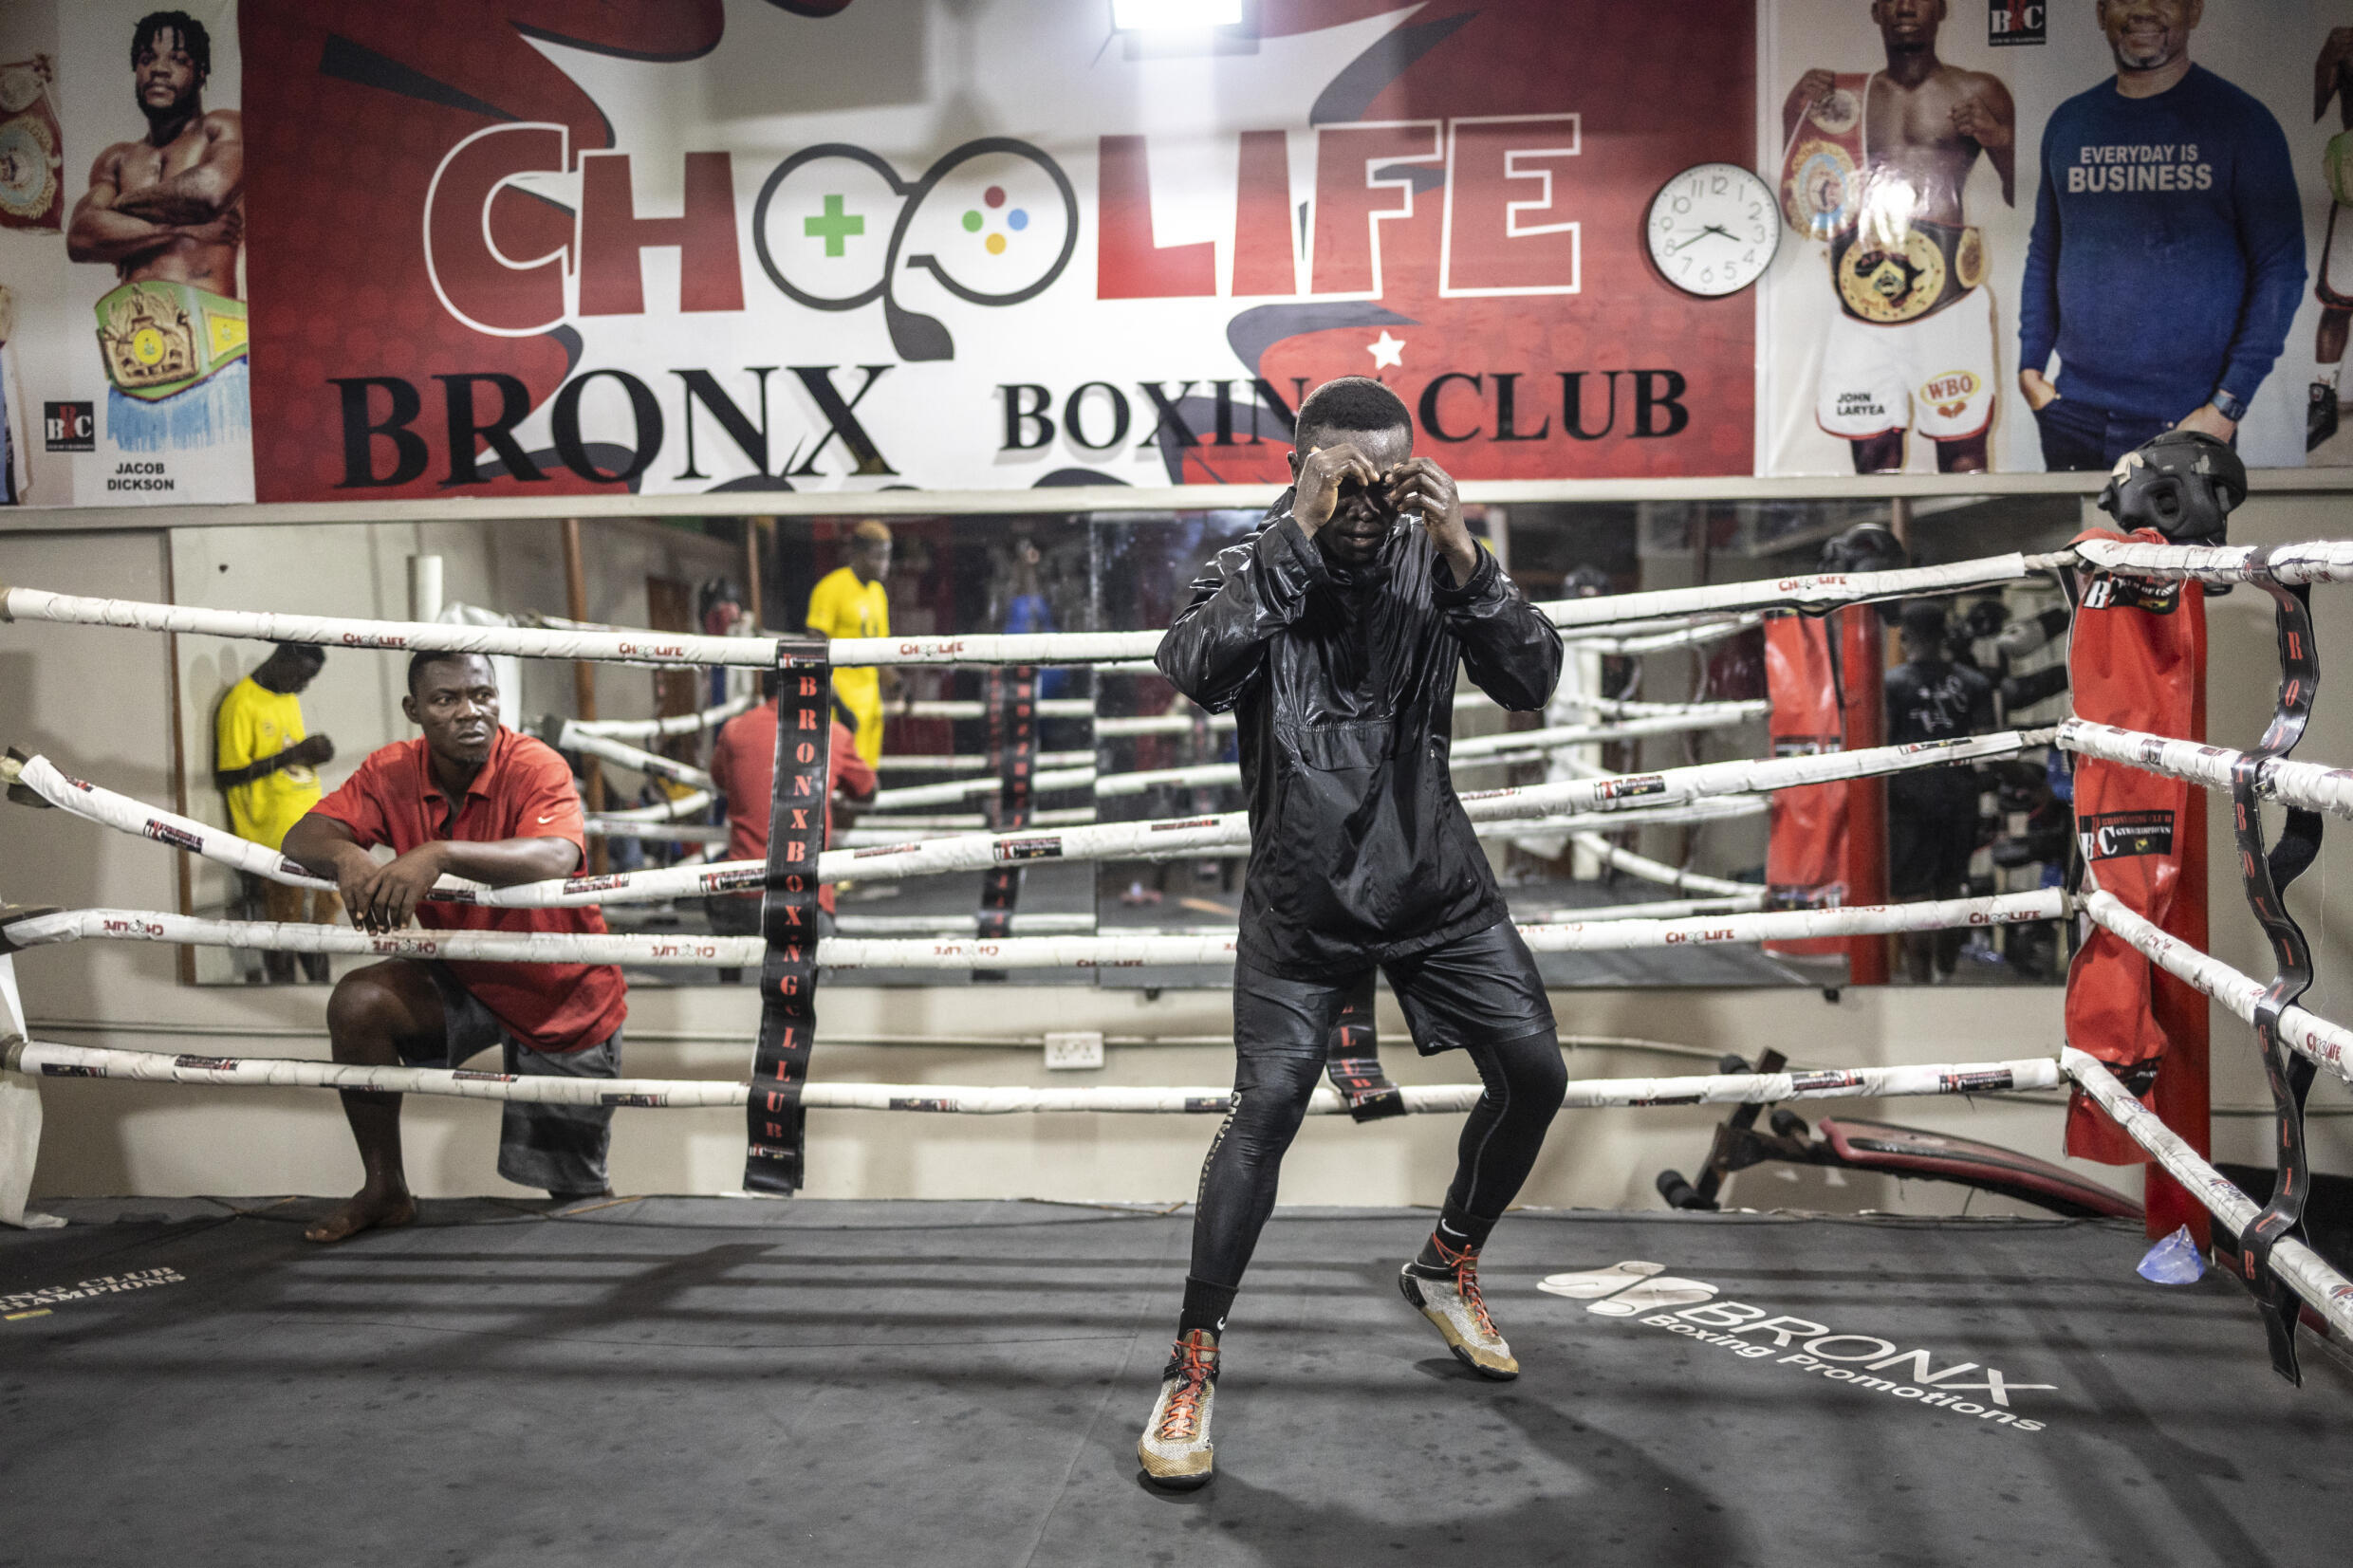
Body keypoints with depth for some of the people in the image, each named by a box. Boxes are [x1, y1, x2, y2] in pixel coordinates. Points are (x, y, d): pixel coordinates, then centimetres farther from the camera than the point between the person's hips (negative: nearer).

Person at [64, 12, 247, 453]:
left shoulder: (226, 129, 13)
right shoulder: (116, 160, 24)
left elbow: (210, 189, -9)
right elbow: (80, 237, 8)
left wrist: (125, 202, 9)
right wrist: (182, 230, -4)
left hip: (210, 341, -4)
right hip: (130, 346, 5)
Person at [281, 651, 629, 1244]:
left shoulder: (536, 767, -25)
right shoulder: (393, 772, -9)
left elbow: (557, 857, -44)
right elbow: (304, 836, -17)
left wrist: (439, 853, -56)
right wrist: (346, 857, -40)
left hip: (566, 996, -4)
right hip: (460, 975, 4)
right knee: (356, 1004, -22)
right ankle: (385, 1191, -1)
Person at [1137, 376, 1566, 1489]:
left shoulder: (1432, 563, -1)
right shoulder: (1256, 570, -8)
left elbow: (1531, 681, -11)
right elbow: (1197, 671, -28)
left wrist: (1463, 556, -25)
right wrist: (1297, 533, -29)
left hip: (1435, 881, 4)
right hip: (1304, 897, -3)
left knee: (1534, 1074, 2)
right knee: (1266, 1105, -15)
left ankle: (1445, 1268, 28)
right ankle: (1191, 1365, -2)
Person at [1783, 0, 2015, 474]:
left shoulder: (1979, 93, 13)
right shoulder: (1845, 96, 18)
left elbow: (2020, 195, 11)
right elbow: (1801, 196, 16)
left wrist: (2002, 142, -8)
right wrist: (1794, 113, 4)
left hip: (1946, 289, -2)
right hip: (1862, 296, 2)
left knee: (1962, 449, -7)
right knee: (1871, 453, 0)